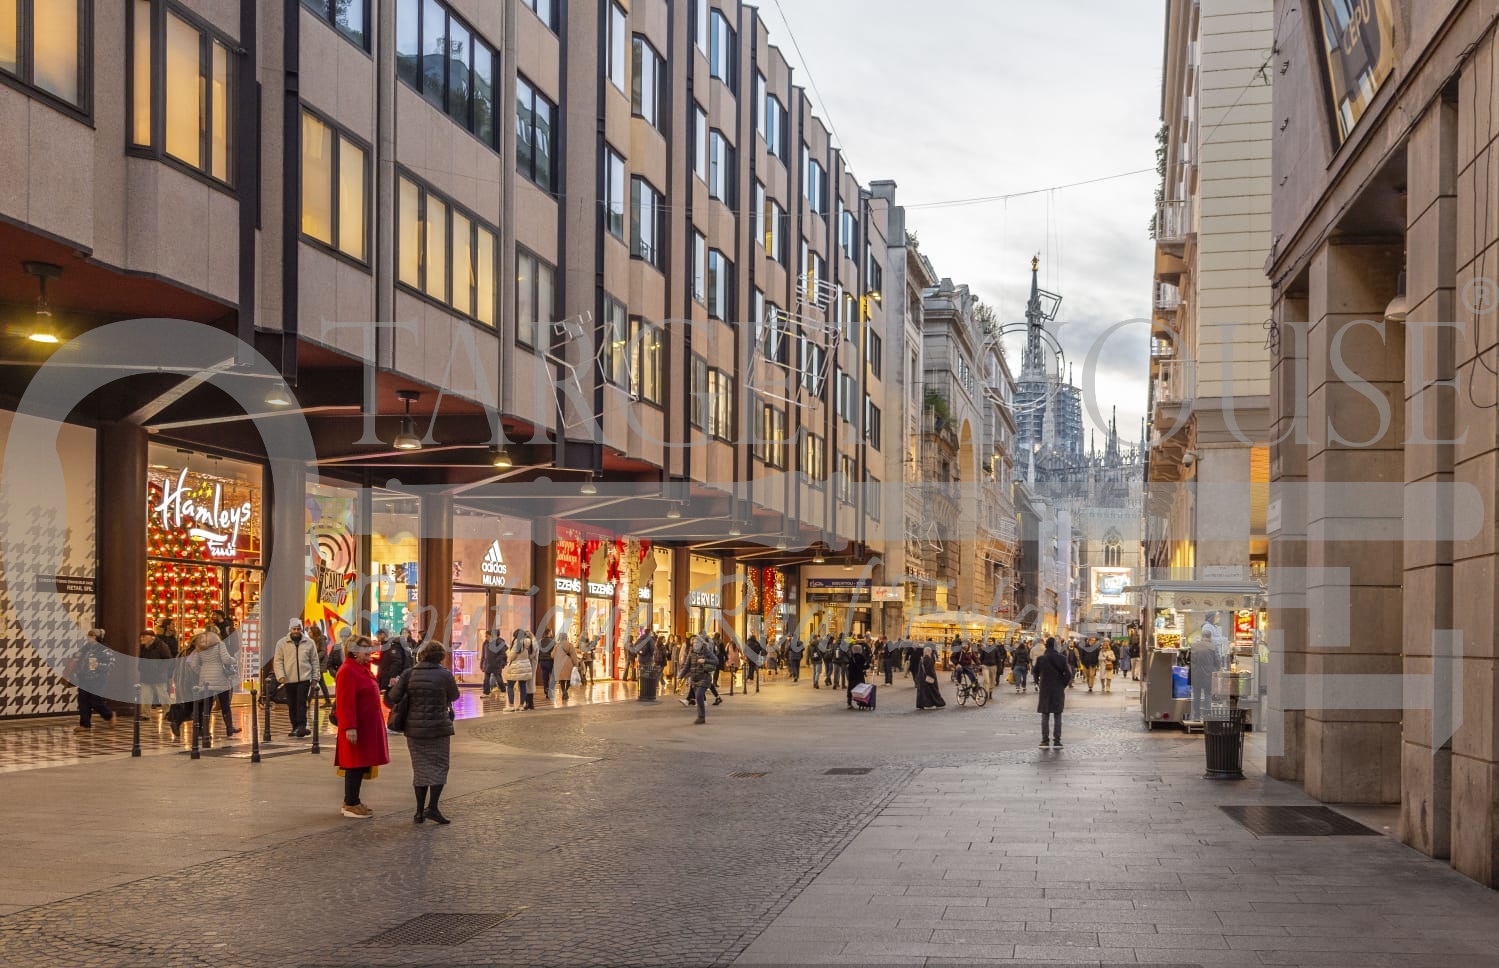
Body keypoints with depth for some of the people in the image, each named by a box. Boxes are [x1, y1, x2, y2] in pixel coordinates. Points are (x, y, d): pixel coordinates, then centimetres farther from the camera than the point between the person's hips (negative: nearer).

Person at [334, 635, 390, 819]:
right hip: (356, 728, -10)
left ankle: (351, 801, 21)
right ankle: (351, 805, 2)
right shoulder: (347, 671, -16)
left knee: (362, 765, 13)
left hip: (368, 726, 10)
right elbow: (345, 702, -22)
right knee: (355, 766, -4)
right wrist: (349, 727, -27)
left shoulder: (363, 670, 16)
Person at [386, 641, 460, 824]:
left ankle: (420, 811, 10)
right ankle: (432, 807, -8)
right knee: (439, 766, 5)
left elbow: (393, 698, -4)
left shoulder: (409, 674, -2)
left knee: (420, 768, 10)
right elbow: (454, 696, 7)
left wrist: (394, 685, 17)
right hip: (438, 728, -3)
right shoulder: (445, 675, -7)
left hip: (414, 729, 3)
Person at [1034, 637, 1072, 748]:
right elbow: (1068, 674, -7)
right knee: (1058, 716, 7)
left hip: (1045, 690, -1)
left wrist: (1038, 684, 16)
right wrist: (1063, 685, 6)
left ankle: (1045, 741, 3)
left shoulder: (1040, 659, -7)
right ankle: (1057, 741, 5)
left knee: (1045, 716, 6)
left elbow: (1036, 673, 0)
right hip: (1058, 691, 1)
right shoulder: (1061, 658, -6)